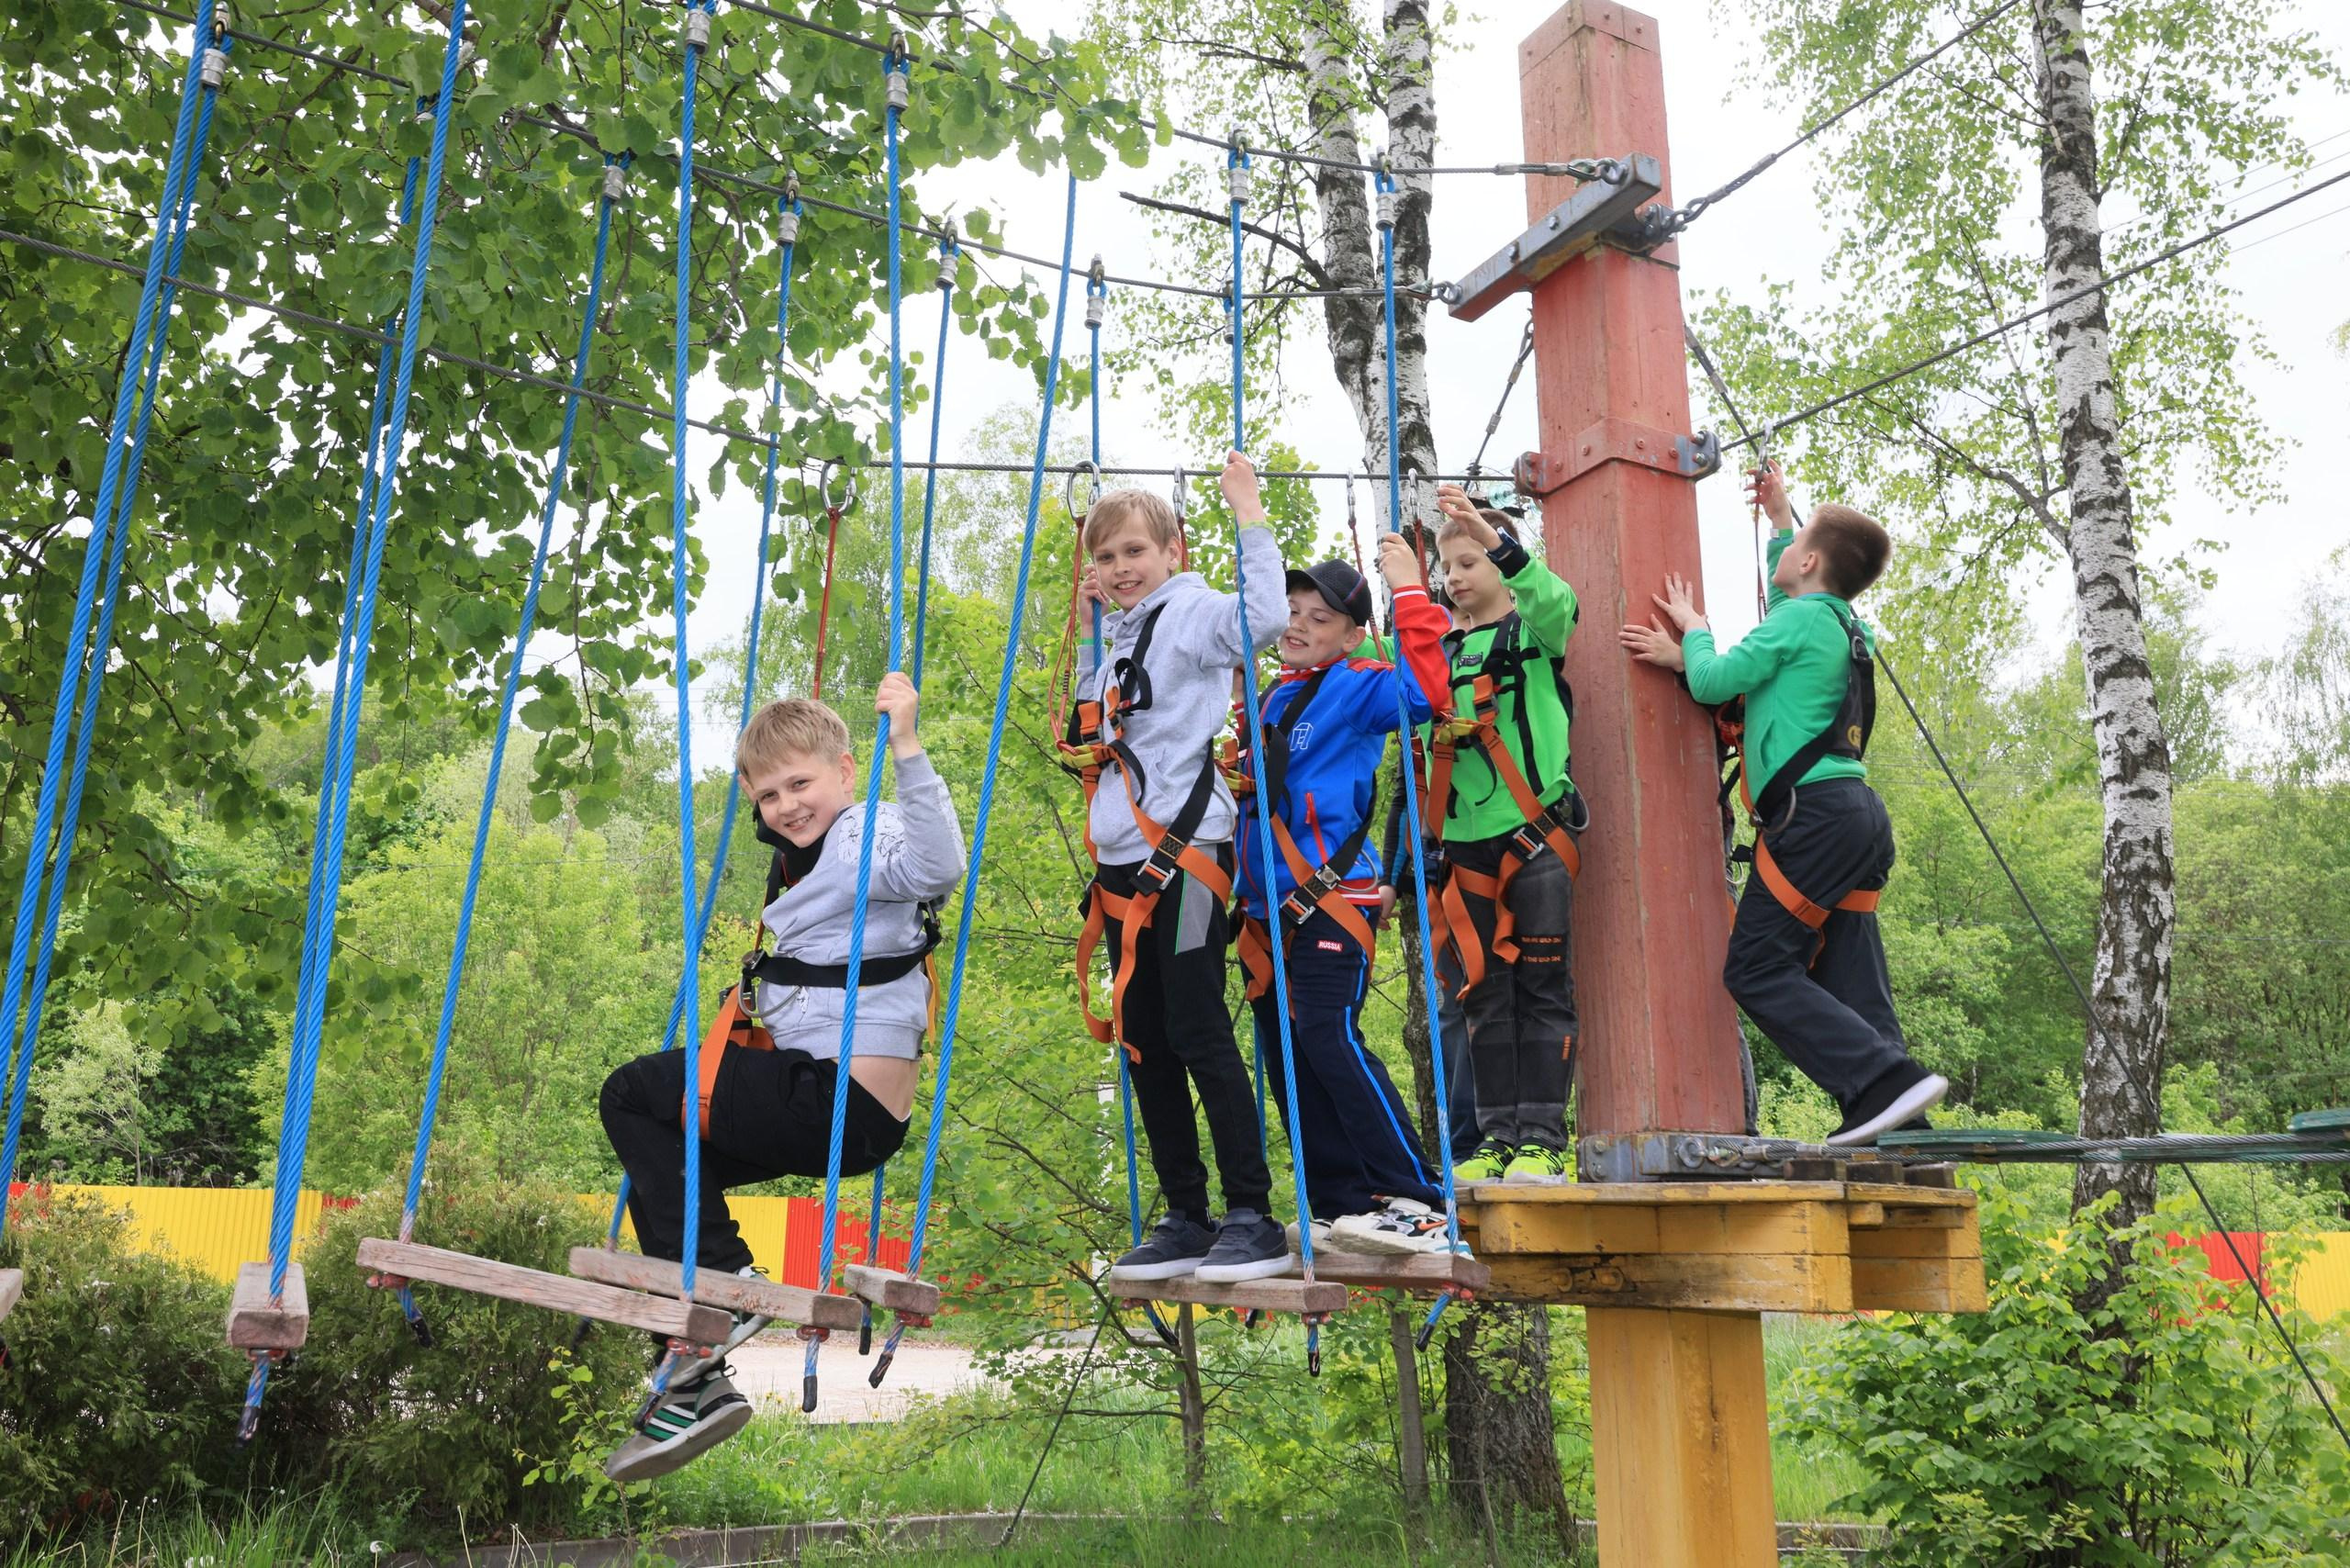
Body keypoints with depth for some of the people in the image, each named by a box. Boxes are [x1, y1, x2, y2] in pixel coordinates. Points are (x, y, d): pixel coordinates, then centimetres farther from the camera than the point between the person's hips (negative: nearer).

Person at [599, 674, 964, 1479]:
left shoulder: (869, 840, -13)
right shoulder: (805, 858, 17)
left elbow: (937, 866, -37)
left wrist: (906, 746, -44)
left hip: (842, 1107, -11)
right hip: (812, 1094, 11)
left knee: (631, 1096, -2)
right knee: (662, 1167, 18)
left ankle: (722, 1279, -1)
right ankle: (697, 1381, 18)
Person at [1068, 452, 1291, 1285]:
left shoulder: (1192, 610, -3)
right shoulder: (1118, 636, 22)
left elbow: (1265, 617, -23)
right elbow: (1087, 720, 37)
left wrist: (1249, 516, -19)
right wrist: (1087, 625, 28)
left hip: (1183, 853, -9)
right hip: (1123, 864, 9)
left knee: (1200, 1036, -10)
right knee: (1144, 1045, 9)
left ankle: (1254, 1219, -3)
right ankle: (1186, 1220, 17)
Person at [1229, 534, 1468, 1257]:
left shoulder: (1358, 687, -2)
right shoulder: (1273, 698, 21)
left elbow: (1422, 688, -24)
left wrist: (1409, 589, -20)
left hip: (1330, 898, -9)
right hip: (1269, 905, 9)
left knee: (1329, 1037, -20)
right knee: (1285, 1053, 7)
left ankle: (1415, 1204, -15)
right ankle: (1342, 1208, 14)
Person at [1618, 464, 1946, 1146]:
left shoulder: (1800, 617, -6)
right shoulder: (1848, 629, 20)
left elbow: (1714, 682, -6)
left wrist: (1692, 629, 13)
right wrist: (1780, 515, 46)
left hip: (1815, 813, -9)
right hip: (1860, 814, 9)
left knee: (1758, 970, -8)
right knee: (1848, 979, 6)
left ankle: (1887, 1082, -16)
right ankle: (1895, 1119, -1)